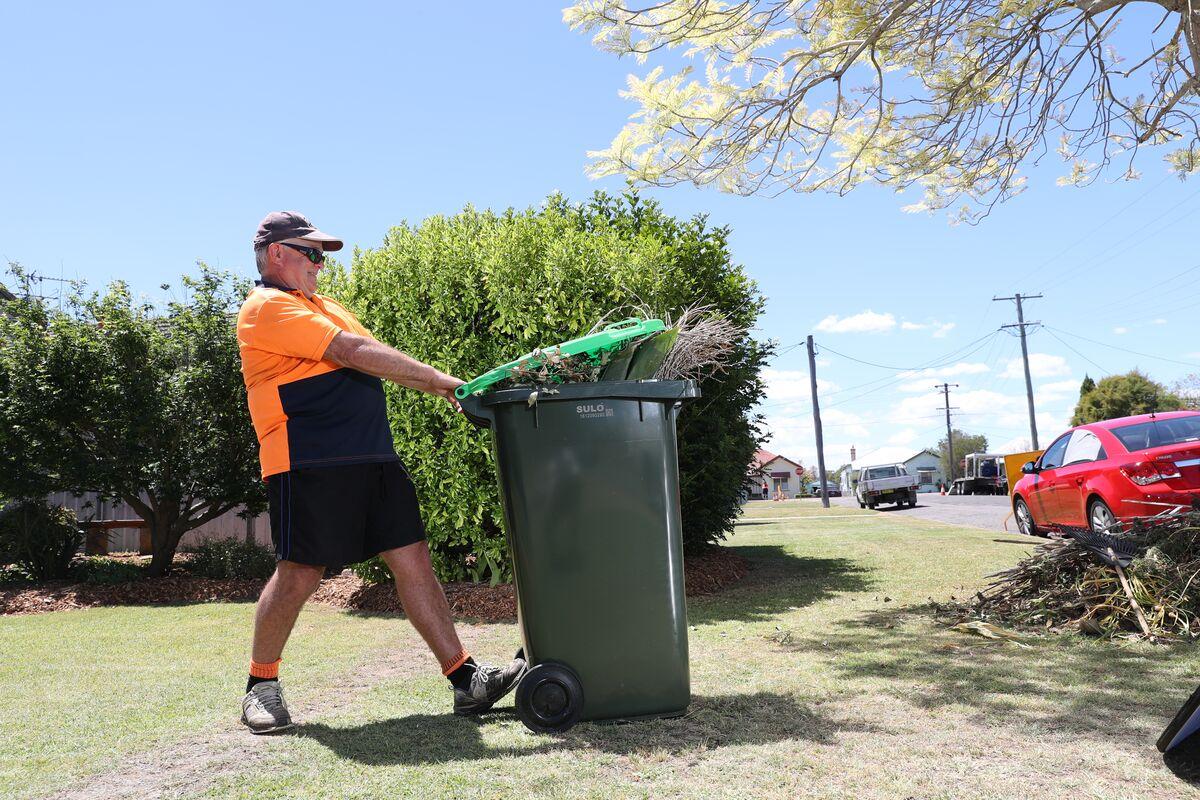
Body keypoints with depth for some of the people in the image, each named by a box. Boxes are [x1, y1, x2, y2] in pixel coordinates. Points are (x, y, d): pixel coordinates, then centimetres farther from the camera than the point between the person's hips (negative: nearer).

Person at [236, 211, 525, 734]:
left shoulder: (324, 306, 27)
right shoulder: (267, 307, -4)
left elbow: (376, 362, 25)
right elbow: (353, 353, -14)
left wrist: (440, 388, 11)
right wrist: (436, 378, -13)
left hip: (373, 457, 8)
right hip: (309, 464, -8)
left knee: (413, 560, 2)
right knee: (300, 573, -3)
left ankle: (466, 679, 5)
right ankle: (261, 686, 20)